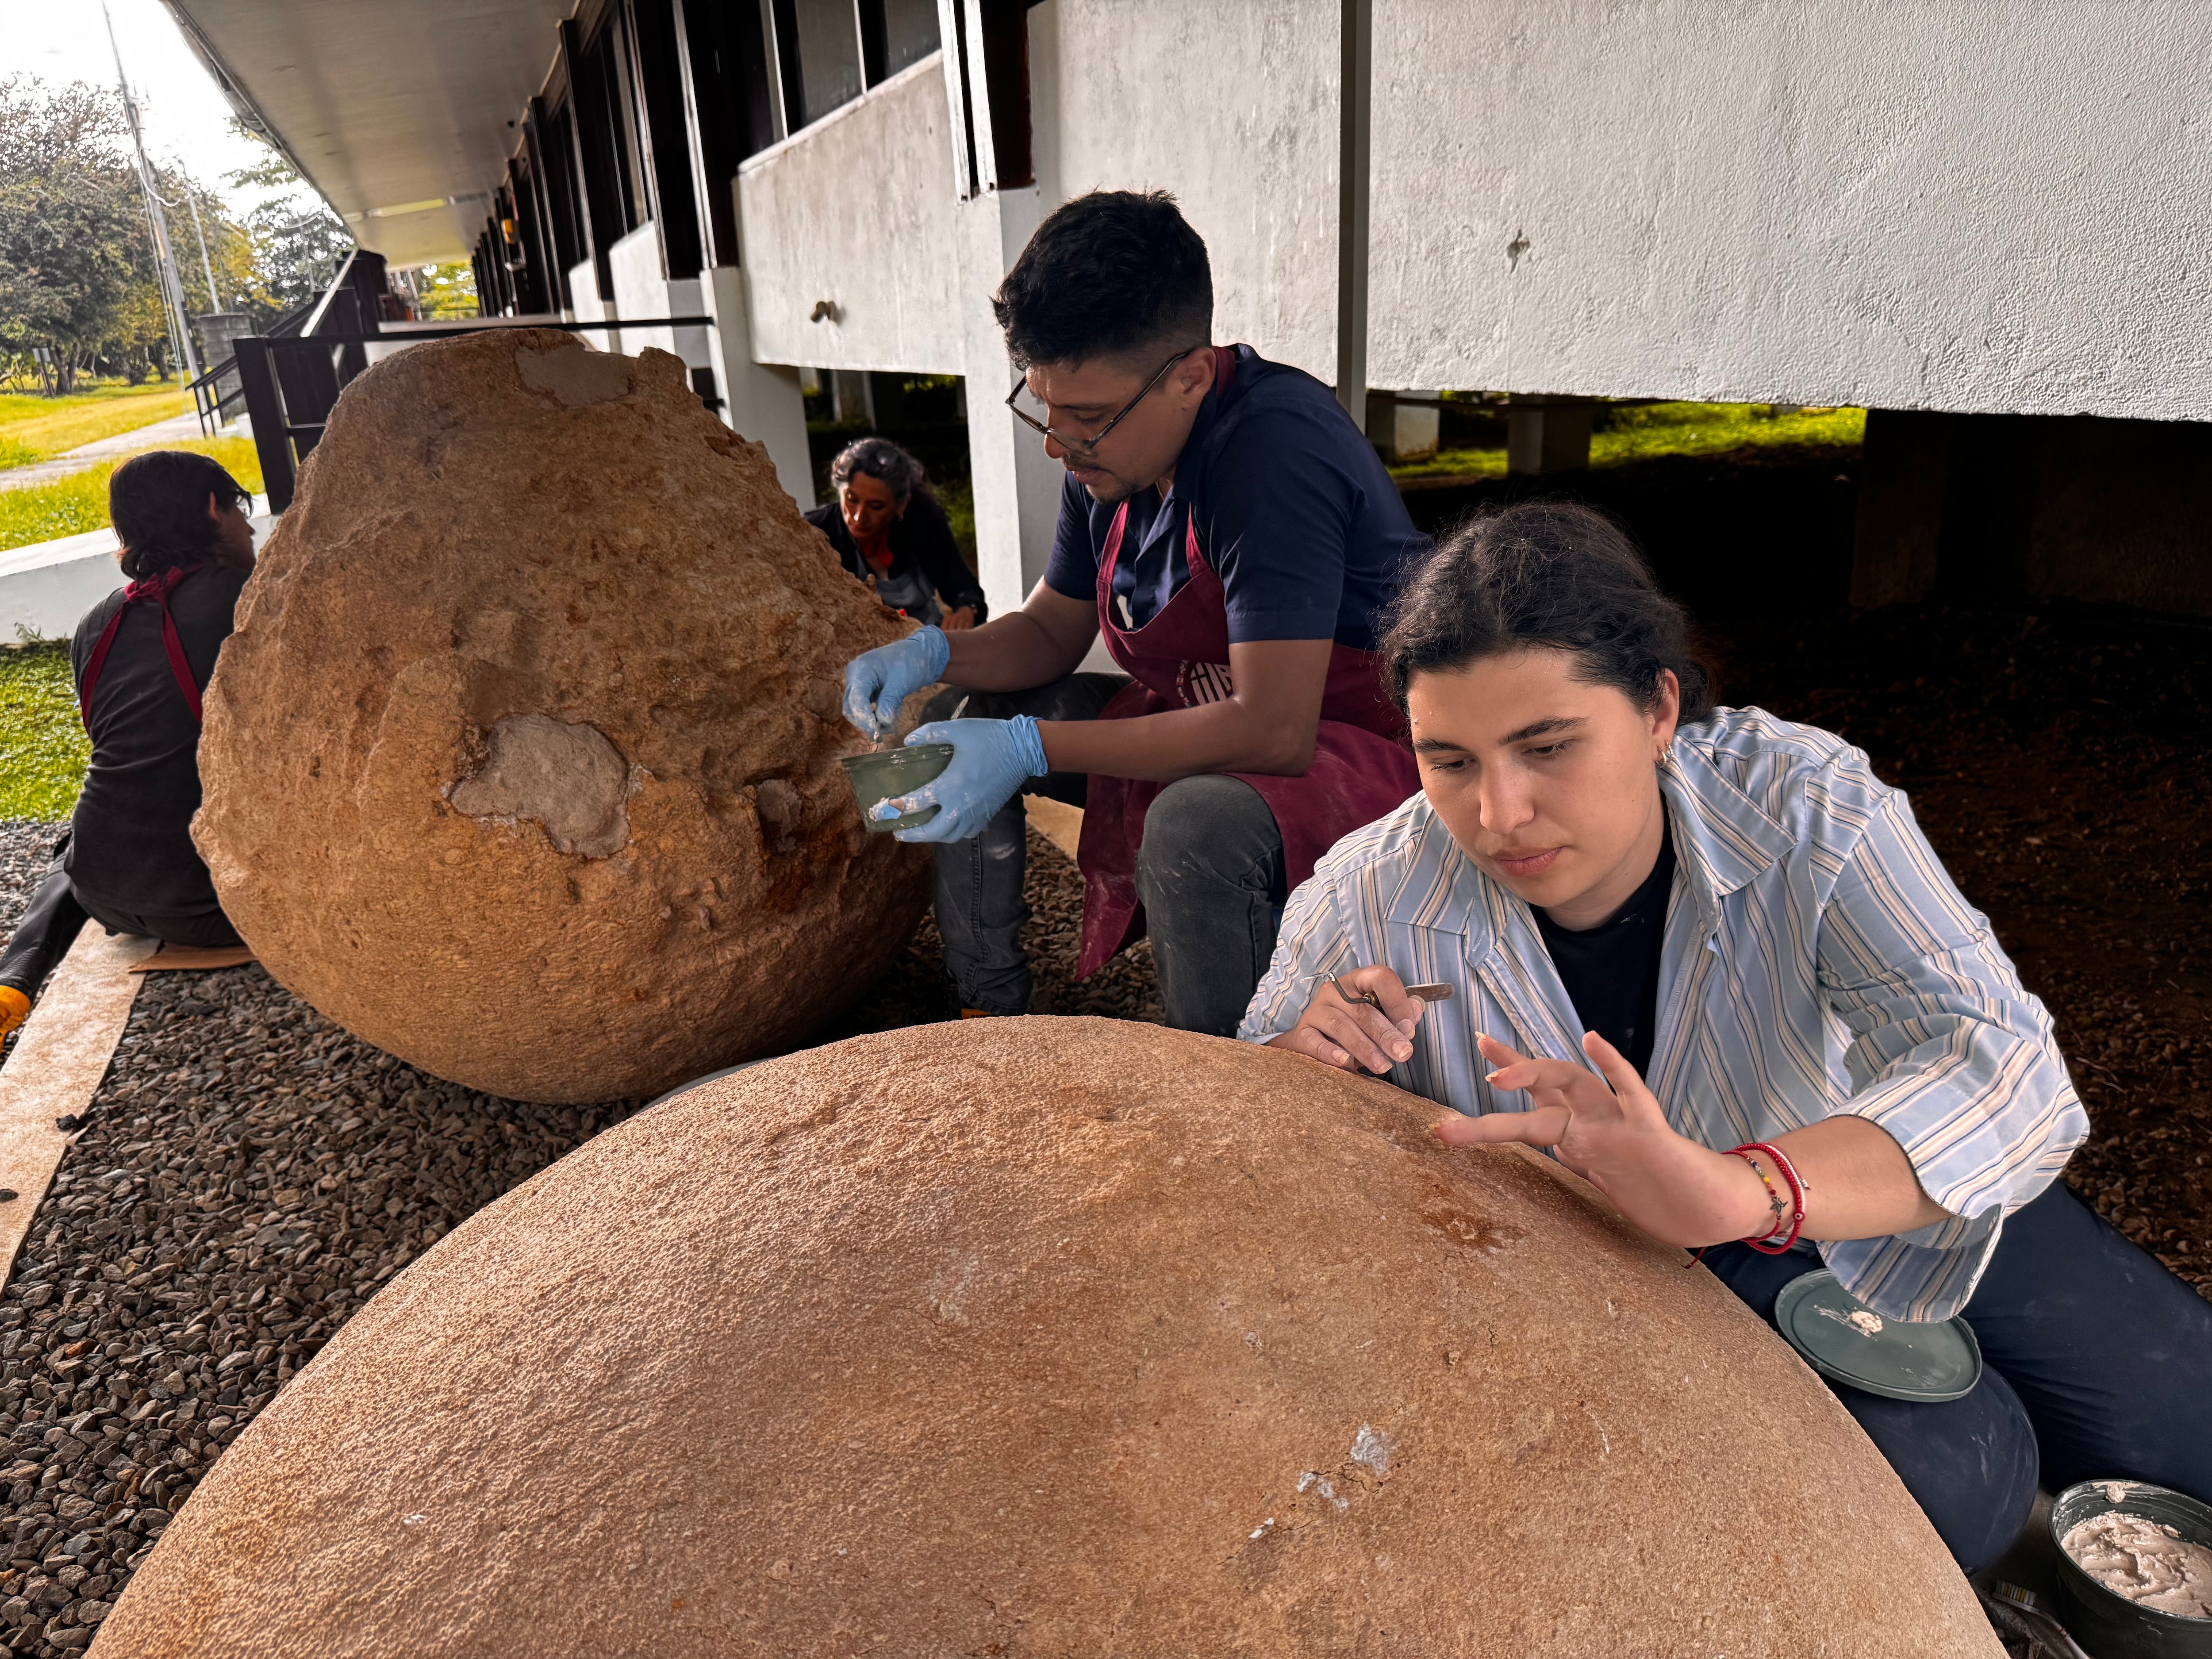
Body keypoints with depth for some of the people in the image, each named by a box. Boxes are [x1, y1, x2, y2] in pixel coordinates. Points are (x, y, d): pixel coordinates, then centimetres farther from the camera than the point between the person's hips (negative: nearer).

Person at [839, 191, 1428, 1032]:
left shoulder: (1272, 449, -28)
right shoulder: (1108, 453, -2)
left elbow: (1273, 730, -35)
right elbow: (1051, 631, 11)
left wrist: (1028, 749, -34)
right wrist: (934, 653, -10)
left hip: (1366, 744, -8)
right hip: (1203, 731, 9)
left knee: (1198, 824, -40)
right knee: (965, 713, 6)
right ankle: (992, 1017, 15)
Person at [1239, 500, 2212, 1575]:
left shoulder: (1805, 810, -26)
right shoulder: (1367, 906, -24)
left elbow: (2006, 1070, -36)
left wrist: (1743, 1190, -55)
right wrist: (1302, 1071, -33)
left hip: (1872, 1196, 3)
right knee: (1956, 1474, -22)